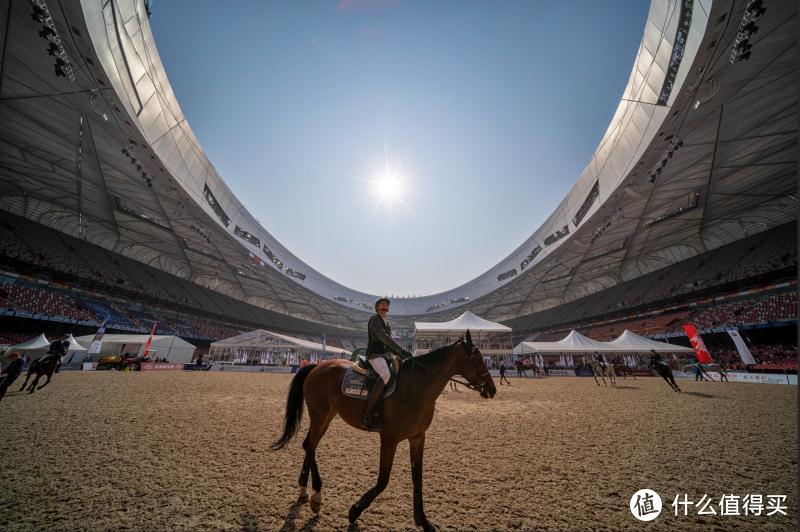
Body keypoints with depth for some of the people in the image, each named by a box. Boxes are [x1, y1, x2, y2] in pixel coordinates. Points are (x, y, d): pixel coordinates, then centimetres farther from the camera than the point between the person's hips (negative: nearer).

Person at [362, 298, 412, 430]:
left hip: (384, 355, 10)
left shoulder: (386, 323, 17)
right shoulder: (374, 319, -9)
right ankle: (368, 415, -28)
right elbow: (384, 337, -22)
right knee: (386, 376, -33)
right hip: (374, 355, -9)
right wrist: (402, 350, -26)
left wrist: (402, 356, 8)